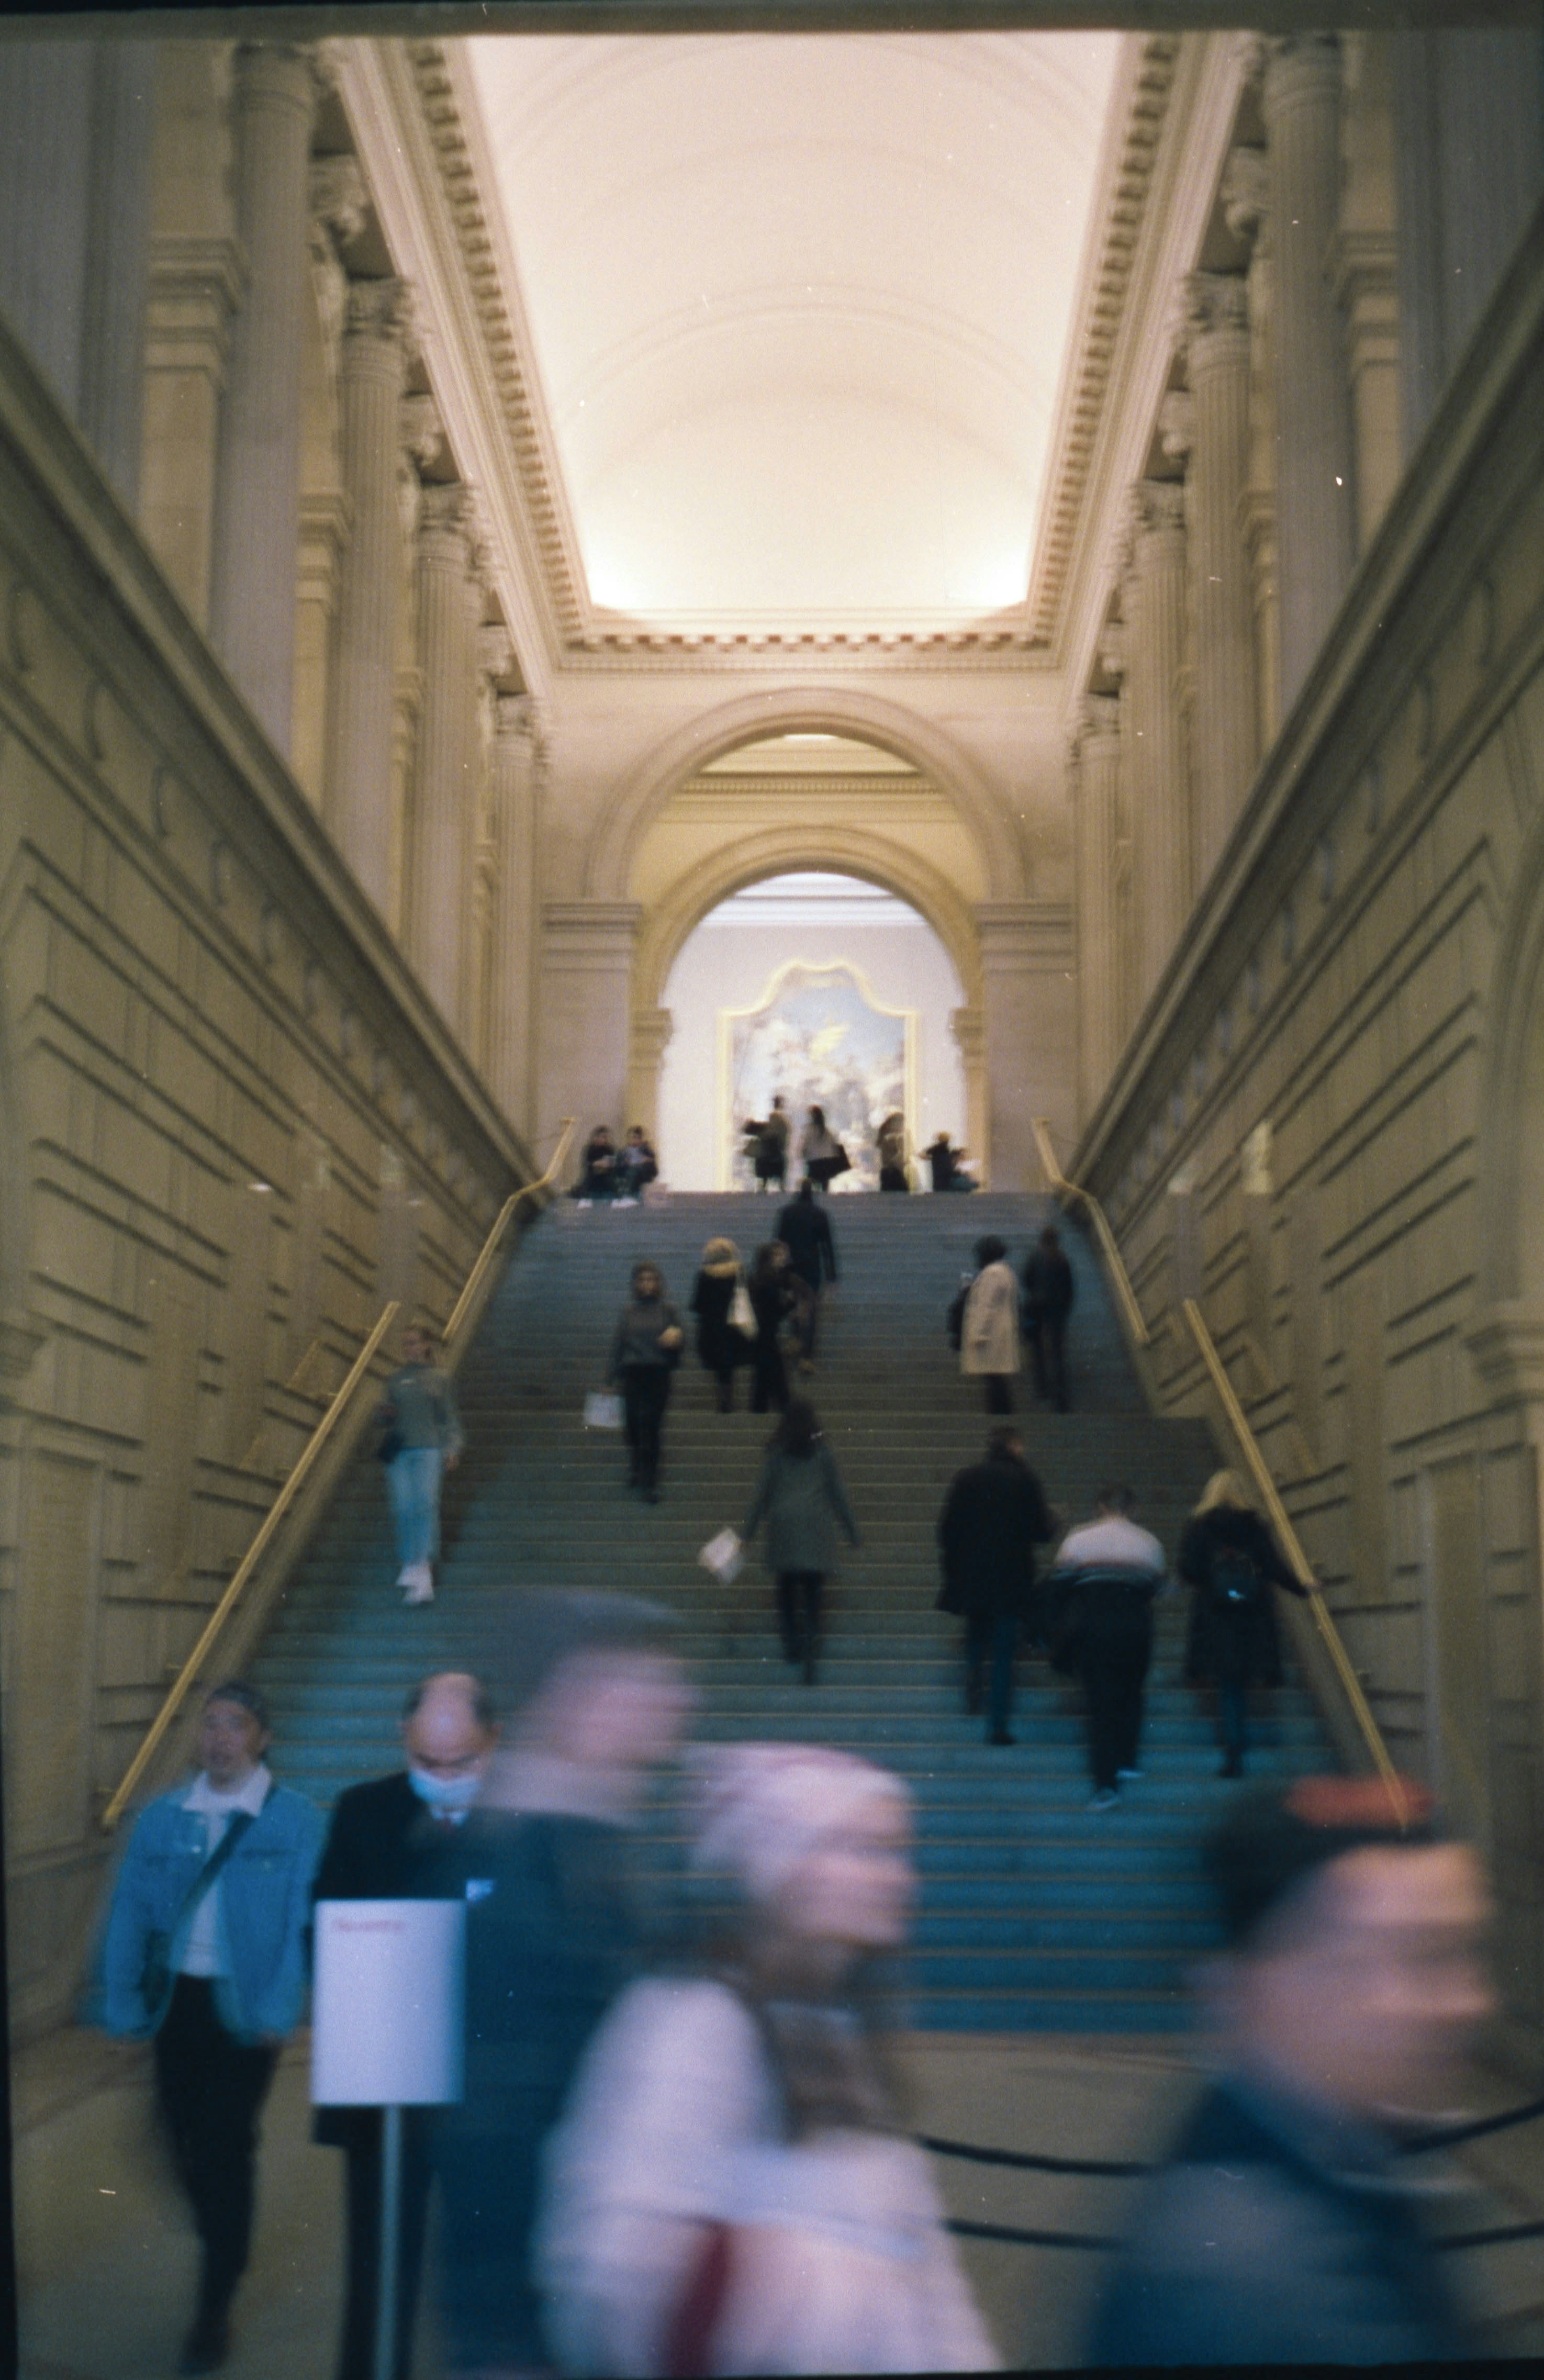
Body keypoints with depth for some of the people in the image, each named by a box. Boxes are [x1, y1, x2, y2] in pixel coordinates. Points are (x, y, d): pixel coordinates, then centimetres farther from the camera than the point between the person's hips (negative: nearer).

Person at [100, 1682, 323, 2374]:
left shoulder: (296, 1821, -4)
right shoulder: (161, 1818, 5)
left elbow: (303, 1921, -7)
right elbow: (129, 1915, 8)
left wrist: (279, 2011, -13)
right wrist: (123, 2003, 1)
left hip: (246, 2007, -4)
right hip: (177, 1999, 4)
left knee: (227, 2147, -3)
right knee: (186, 2137, 11)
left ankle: (214, 2308, 10)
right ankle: (224, 2248, 39)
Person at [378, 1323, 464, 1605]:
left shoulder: (441, 1379, 9)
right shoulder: (396, 1378, 15)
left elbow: (450, 1419, 10)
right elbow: (383, 1419, 18)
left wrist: (453, 1448, -3)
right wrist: (385, 1414, -5)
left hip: (429, 1448, -2)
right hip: (399, 1451, 2)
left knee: (426, 1505, -14)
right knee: (403, 1508, -6)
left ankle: (423, 1567, -13)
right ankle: (409, 1565, 5)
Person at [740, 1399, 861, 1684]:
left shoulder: (777, 1451, 6)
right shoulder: (821, 1450, 6)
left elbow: (762, 1492, 6)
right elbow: (838, 1492, 10)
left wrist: (748, 1531, 12)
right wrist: (852, 1531, 17)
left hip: (783, 1521, 0)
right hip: (816, 1522, 0)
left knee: (786, 1589, 13)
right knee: (812, 1595, -1)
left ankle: (791, 1645, 7)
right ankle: (809, 1653, -12)